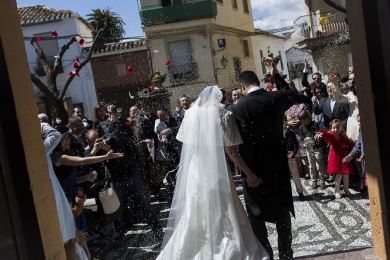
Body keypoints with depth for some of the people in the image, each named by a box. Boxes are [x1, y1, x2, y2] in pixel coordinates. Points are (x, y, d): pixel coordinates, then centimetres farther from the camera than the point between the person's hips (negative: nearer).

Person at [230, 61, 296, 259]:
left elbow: (244, 144, -20)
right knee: (282, 209, 16)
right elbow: (290, 95, 23)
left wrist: (247, 172, -11)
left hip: (256, 168, -5)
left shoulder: (239, 109, -17)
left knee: (256, 214, 10)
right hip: (278, 163, 5)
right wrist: (276, 75, 25)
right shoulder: (276, 98, -2)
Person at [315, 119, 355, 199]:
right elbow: (328, 136, -30)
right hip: (336, 158, -5)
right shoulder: (332, 135, -7)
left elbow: (350, 145, 18)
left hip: (345, 158, 5)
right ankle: (337, 191, 16)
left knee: (346, 174, 10)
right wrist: (322, 134, -54)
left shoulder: (344, 136, 11)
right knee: (339, 175, -3)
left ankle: (346, 190, 31)